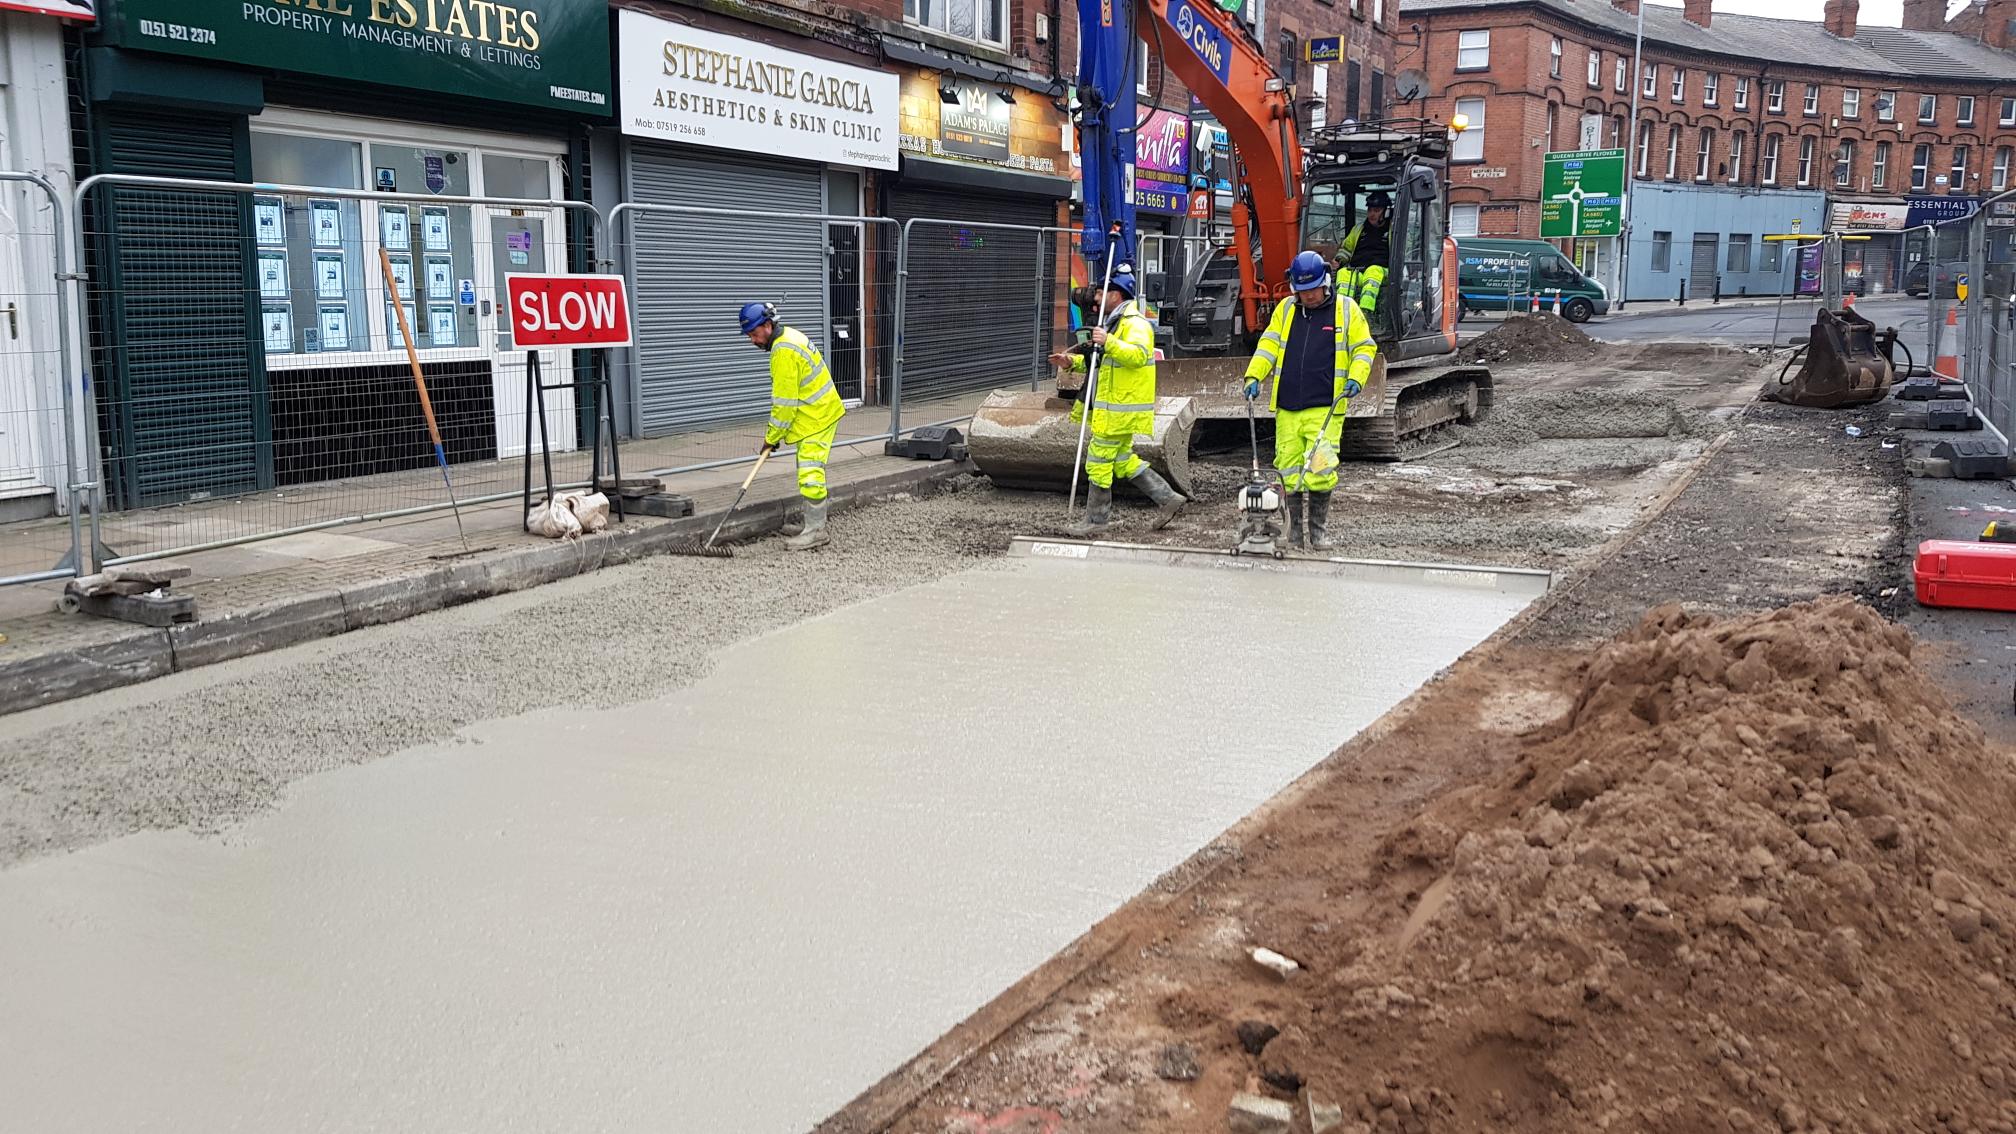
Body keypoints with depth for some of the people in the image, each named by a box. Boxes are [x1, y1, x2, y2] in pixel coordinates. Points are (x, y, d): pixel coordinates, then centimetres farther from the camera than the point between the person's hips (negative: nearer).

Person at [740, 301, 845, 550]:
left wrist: (772, 437, -12)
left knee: (810, 473, -12)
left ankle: (816, 531, -11)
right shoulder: (788, 336, 10)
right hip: (819, 411, 11)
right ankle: (811, 523, 26)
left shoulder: (784, 351, -22)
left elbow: (784, 402, -21)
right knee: (809, 471, 17)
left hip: (817, 417, -11)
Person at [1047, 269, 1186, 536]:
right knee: (1123, 460, 15)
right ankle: (1168, 499, 19)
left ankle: (1096, 520, 4)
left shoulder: (1135, 323, -14)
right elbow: (1101, 361, 28)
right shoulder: (1116, 322, 21)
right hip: (1115, 407, 11)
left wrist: (1108, 342, -39)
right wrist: (1072, 362, 14)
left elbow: (1138, 355, -31)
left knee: (1098, 462, -5)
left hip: (1120, 408, -11)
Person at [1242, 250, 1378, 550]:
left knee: (1320, 468, -10)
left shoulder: (1346, 309, 5)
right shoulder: (1285, 309, 12)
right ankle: (1294, 531, 15)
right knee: (1288, 469, 3)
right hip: (1287, 407, 3)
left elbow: (1364, 347, 8)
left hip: (1325, 409, -3)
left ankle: (1319, 529, 5)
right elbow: (1269, 345, 10)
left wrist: (1356, 378, -8)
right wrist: (1254, 376, -4)